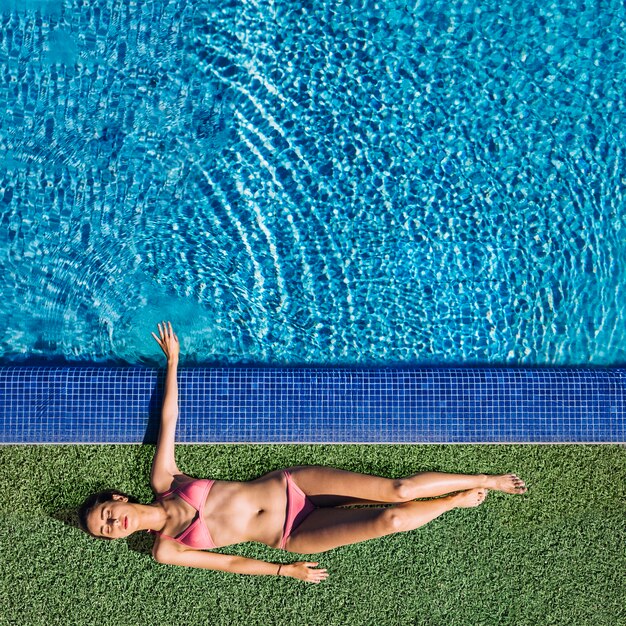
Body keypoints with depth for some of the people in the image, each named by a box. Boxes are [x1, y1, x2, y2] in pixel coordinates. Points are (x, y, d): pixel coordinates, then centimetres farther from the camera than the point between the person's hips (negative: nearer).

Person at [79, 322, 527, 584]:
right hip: (294, 537, -2)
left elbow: (169, 415, 3)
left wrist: (173, 359, 1)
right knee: (390, 520, -17)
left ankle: (484, 480, 9)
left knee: (397, 490, -10)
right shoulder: (166, 551, -3)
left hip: (289, 486, 2)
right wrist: (286, 571, -4)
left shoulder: (162, 481, 2)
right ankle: (456, 501, 11)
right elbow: (229, 562, -2)